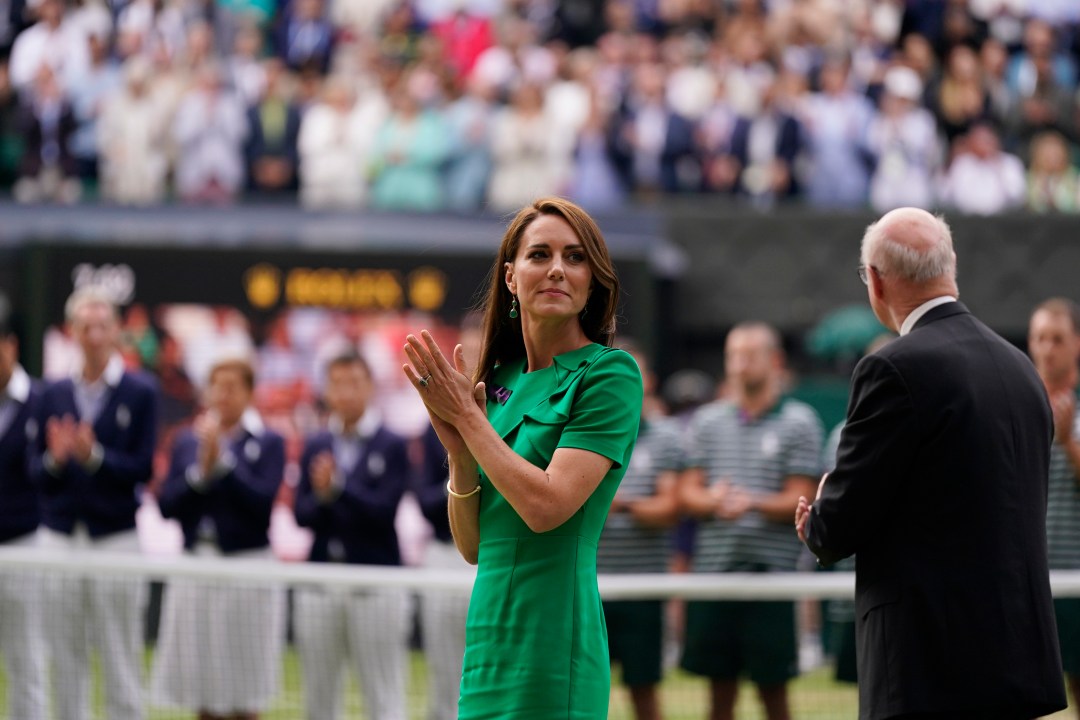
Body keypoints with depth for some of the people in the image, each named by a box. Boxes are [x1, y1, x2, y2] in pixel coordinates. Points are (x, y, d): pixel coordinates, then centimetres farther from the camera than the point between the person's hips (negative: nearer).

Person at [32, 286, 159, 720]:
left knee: (121, 665, 0)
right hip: (60, 538, 3)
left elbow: (143, 469, -6)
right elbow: (35, 471, 7)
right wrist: (54, 458, -15)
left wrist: (94, 456, -20)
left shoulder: (141, 392, 0)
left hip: (115, 538, -3)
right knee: (66, 663, 6)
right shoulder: (55, 394, 10)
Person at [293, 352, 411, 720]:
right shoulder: (315, 447, 11)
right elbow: (301, 515, 4)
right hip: (320, 581, 4)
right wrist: (321, 497, -17)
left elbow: (384, 511, -11)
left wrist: (337, 487, -22)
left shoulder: (392, 446, -1)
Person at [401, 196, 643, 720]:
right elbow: (471, 545, 12)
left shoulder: (611, 374, -6)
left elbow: (545, 506, -17)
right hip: (489, 642, 6)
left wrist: (468, 418, -8)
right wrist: (459, 449, -4)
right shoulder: (499, 378, 12)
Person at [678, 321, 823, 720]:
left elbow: (799, 500, -4)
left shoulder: (799, 421, 2)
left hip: (771, 571, -3)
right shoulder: (707, 421, 13)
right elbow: (687, 492, 9)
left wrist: (756, 503, -22)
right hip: (712, 570, 3)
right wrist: (711, 501, -14)